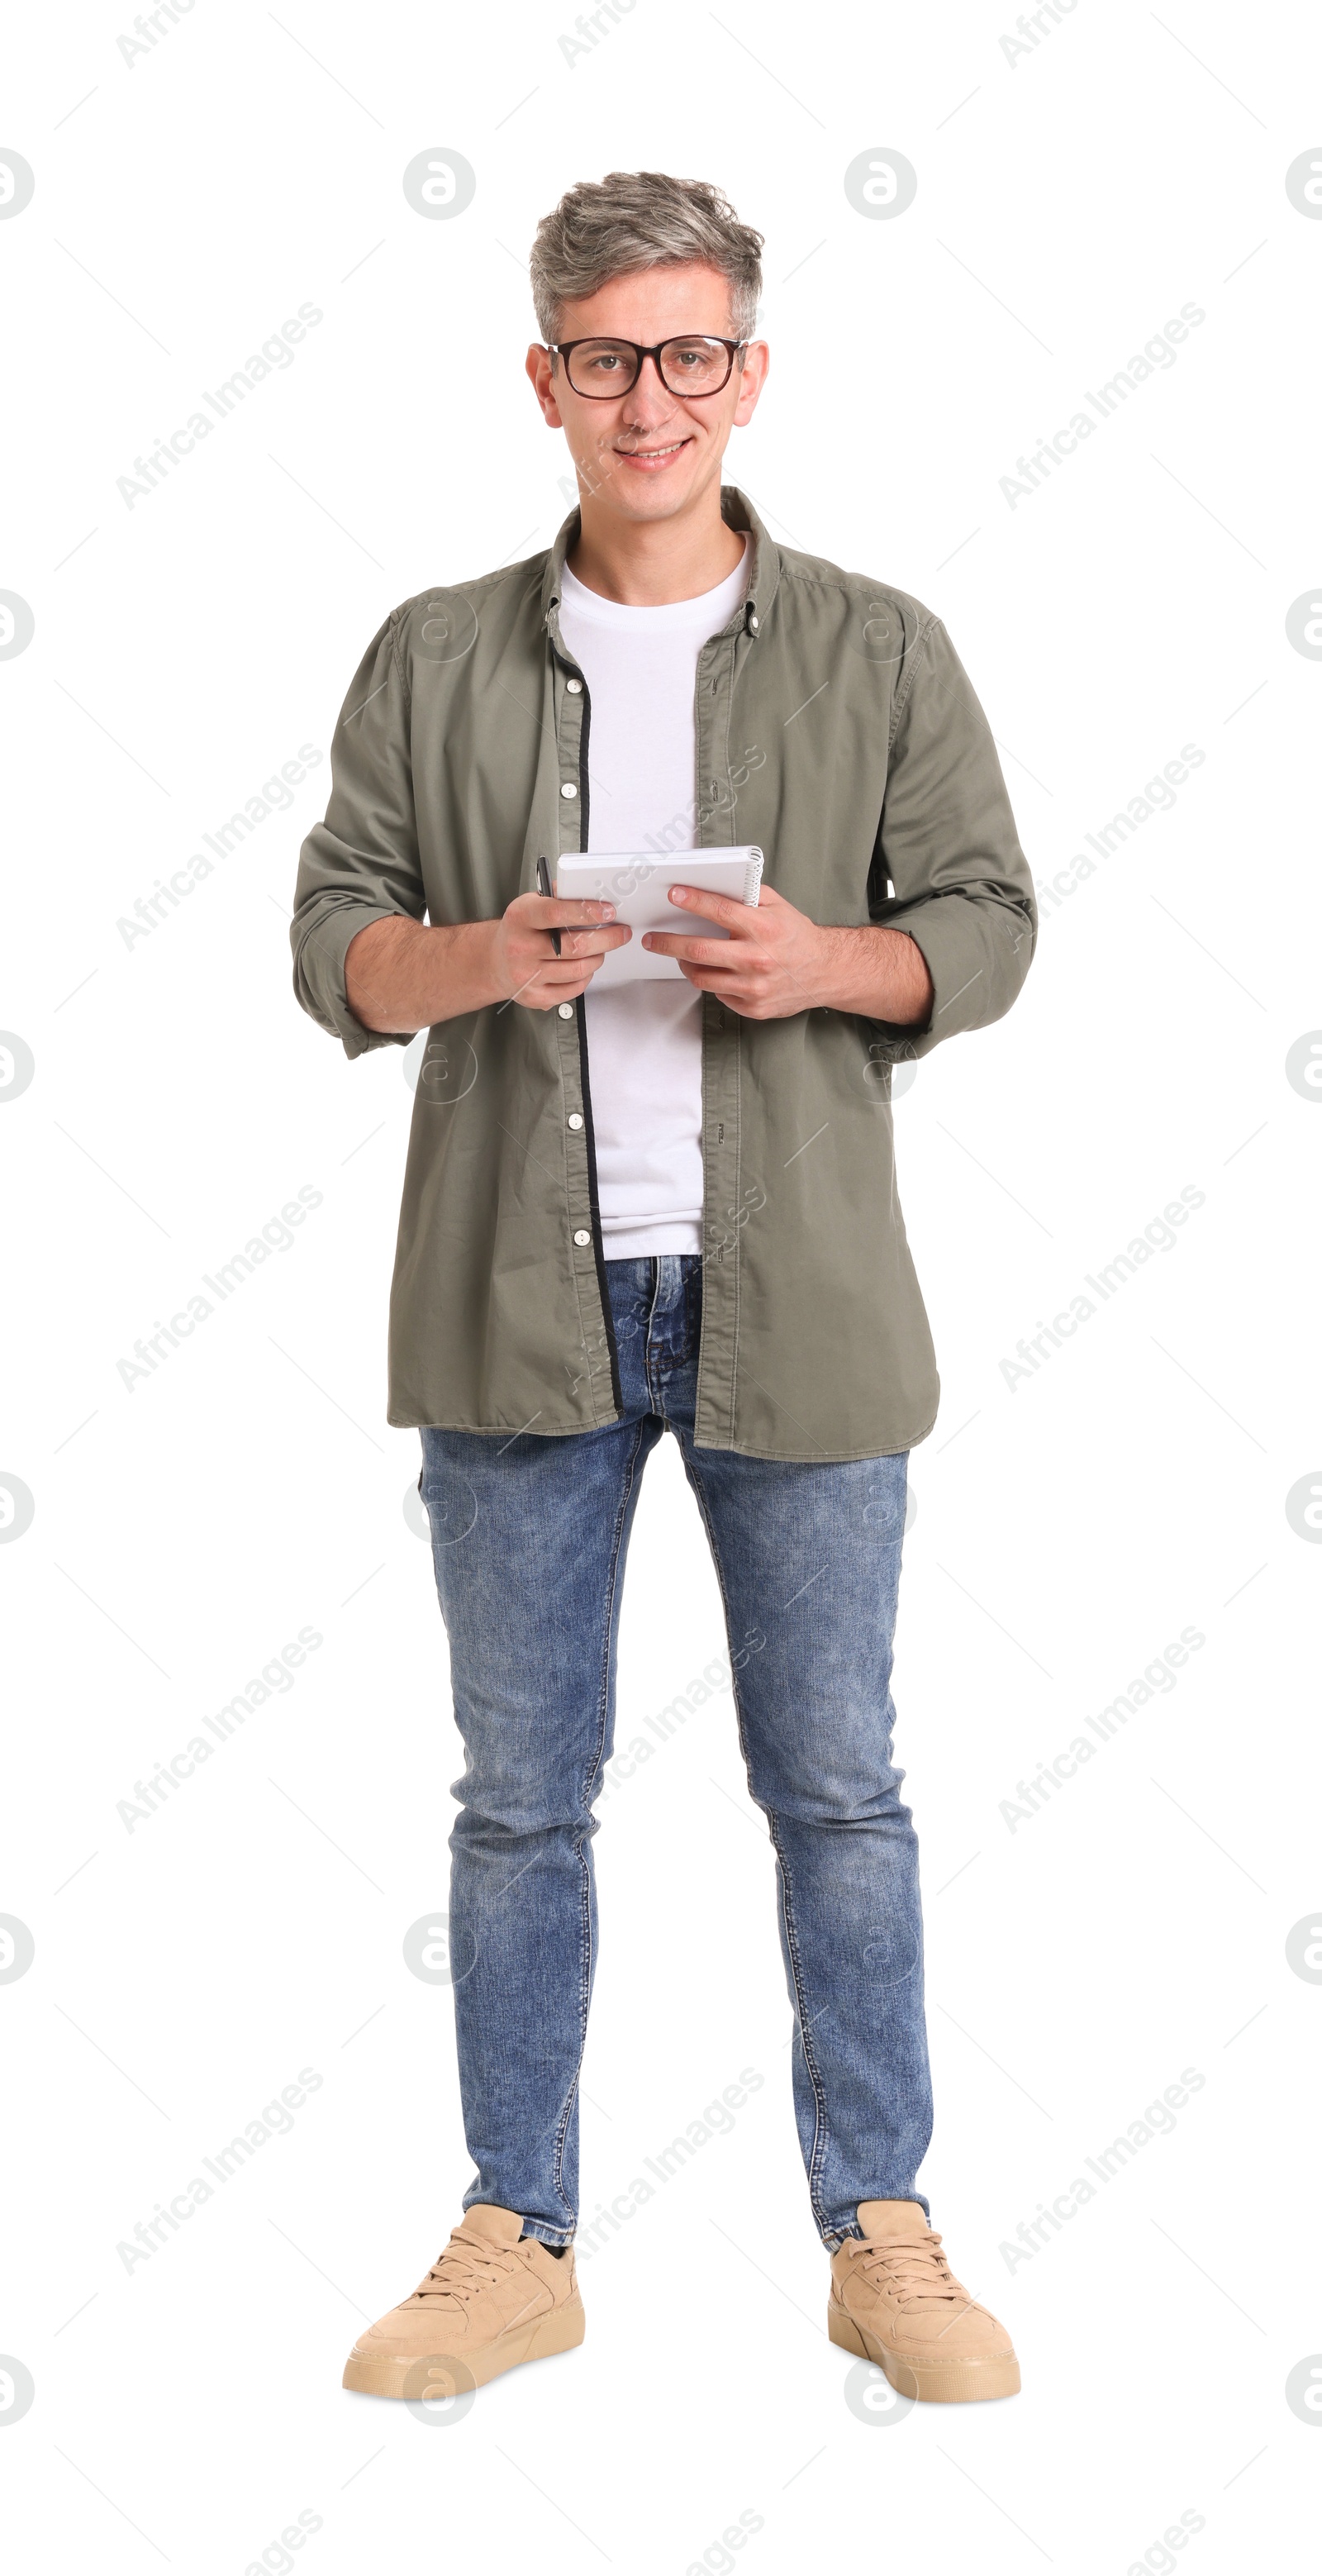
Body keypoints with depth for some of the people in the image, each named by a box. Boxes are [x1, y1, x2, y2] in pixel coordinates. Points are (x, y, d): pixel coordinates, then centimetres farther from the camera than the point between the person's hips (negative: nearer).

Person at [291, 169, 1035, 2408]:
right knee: (520, 1794, 8)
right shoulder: (435, 658, 8)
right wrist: (473, 961, -14)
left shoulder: (879, 651, 6)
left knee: (838, 1790, 6)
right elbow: (333, 939, 7)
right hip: (521, 1300, 1)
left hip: (794, 1298, -1)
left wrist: (833, 963, -14)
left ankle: (882, 2235, 20)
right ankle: (517, 2240, 21)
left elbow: (988, 920, 6)